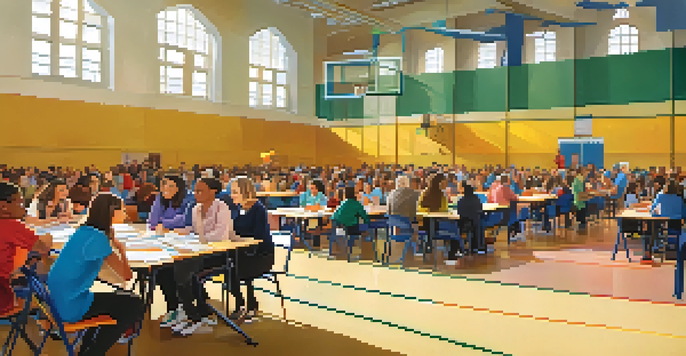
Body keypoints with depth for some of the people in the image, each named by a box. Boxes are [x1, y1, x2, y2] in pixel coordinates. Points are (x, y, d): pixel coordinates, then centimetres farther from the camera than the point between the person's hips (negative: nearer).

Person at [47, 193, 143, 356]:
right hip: (71, 307, -9)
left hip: (59, 301, 9)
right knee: (135, 306, 2)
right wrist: (121, 249, -5)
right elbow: (127, 275, -20)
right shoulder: (97, 238, -22)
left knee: (121, 299, 27)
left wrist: (110, 240, 5)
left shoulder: (84, 231, 6)